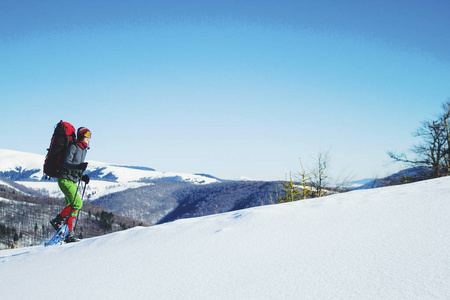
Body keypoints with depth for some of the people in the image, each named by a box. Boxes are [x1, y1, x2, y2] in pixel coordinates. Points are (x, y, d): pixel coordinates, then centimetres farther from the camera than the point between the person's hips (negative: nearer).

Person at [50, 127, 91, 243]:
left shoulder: (83, 150, 18)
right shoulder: (73, 147, -9)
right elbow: (66, 163, -20)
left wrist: (83, 177, 9)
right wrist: (78, 166, -35)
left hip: (73, 181, 9)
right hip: (65, 180, -9)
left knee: (72, 208, 6)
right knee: (77, 203, -19)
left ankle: (69, 234, 8)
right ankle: (58, 220, -6)